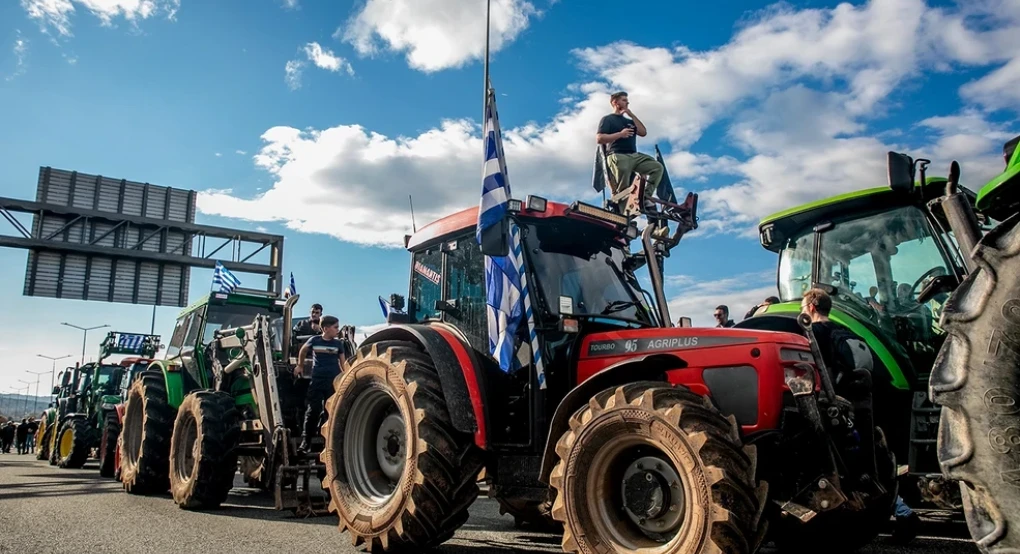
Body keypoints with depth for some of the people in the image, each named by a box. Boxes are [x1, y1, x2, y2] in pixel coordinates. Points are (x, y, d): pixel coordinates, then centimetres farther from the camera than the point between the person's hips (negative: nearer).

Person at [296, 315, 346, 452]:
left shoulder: (338, 343, 4)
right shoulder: (314, 340, 0)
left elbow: (342, 362, 11)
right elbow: (303, 351, 21)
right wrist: (300, 366, 25)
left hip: (334, 381, 1)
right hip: (317, 380, -1)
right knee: (313, 410, -2)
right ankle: (305, 440, 4)